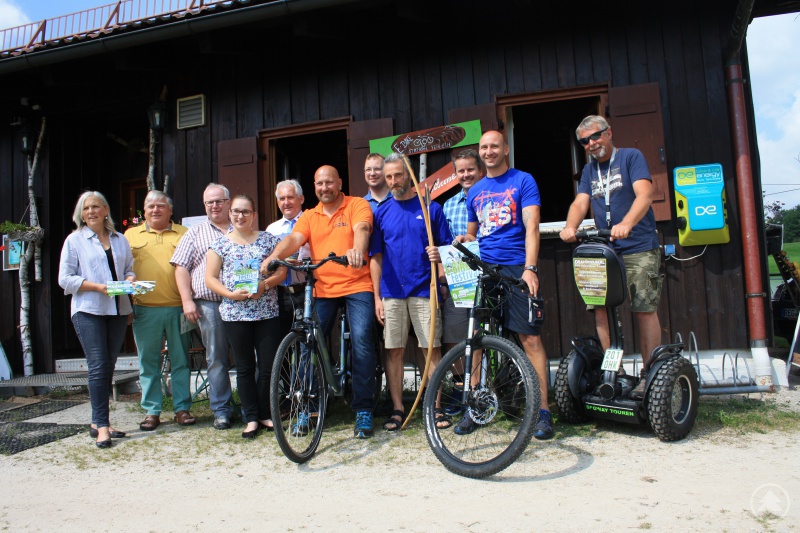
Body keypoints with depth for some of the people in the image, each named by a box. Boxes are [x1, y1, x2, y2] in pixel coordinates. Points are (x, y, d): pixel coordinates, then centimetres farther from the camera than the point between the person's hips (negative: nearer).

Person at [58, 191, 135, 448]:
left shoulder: (120, 240, 16)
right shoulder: (74, 240, 4)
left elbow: (129, 269, 17)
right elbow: (65, 279, -2)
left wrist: (130, 280, -6)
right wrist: (98, 286, -15)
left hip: (118, 310, 4)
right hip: (88, 311, -4)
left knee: (109, 367, 8)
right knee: (98, 366, -11)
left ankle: (98, 422, 18)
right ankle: (102, 427, -6)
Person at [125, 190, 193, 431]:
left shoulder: (183, 234, 10)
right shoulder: (131, 235, 13)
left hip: (178, 308, -1)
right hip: (144, 310, 1)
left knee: (181, 361, 5)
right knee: (148, 363, 6)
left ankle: (182, 408, 14)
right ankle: (151, 411, 16)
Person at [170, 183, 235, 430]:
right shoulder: (196, 232, 12)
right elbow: (181, 268, 6)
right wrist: (187, 300, -4)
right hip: (209, 304, 0)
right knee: (217, 359, 3)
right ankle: (221, 410, 13)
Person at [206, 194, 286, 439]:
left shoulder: (268, 239, 6)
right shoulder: (221, 243, 6)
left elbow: (281, 271, 5)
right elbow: (210, 277, 4)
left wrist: (265, 285, -13)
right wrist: (231, 294, -11)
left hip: (266, 312, 0)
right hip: (235, 313, 0)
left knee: (268, 366, 2)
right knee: (245, 368, 7)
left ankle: (264, 414, 19)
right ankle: (251, 418, 16)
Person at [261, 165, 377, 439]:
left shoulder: (357, 205, 4)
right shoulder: (309, 216, 15)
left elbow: (361, 229, -15)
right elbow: (294, 238, -1)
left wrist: (357, 250, -38)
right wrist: (274, 256, -22)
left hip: (357, 285, -4)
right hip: (322, 289, 4)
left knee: (361, 340, -13)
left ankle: (364, 410, -2)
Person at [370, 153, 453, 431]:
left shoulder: (430, 208, 6)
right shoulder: (382, 212, 10)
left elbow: (446, 247, 6)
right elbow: (376, 258, 9)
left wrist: (439, 255, -18)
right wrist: (377, 297, 3)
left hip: (424, 290, -1)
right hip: (392, 292, 2)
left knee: (433, 349, 0)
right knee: (394, 351, 4)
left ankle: (436, 407, 10)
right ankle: (397, 409, 14)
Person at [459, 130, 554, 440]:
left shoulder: (523, 181, 3)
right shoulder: (474, 192, 18)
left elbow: (531, 226, -8)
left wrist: (529, 268, -20)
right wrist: (462, 241, 2)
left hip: (516, 269, -5)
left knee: (530, 338, -7)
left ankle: (543, 411, 0)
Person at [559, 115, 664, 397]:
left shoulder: (631, 157, 0)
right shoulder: (589, 170, 17)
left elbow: (644, 194, -14)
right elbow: (580, 203, 3)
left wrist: (626, 224, -33)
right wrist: (570, 227, -19)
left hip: (639, 249, -5)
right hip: (604, 250, 5)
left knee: (645, 310, -5)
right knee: (600, 308, -2)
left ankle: (649, 374, 4)